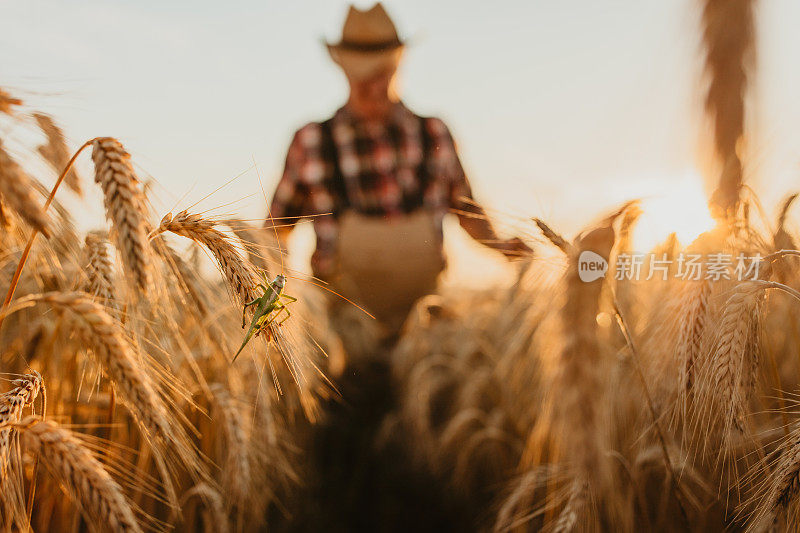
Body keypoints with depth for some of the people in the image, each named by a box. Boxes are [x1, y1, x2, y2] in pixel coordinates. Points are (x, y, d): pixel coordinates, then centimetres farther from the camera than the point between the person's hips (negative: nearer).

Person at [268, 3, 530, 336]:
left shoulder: (433, 134, 6)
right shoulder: (313, 142, 0)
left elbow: (466, 209, 18)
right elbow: (278, 225, 10)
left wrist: (498, 244, 2)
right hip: (343, 318, -2)